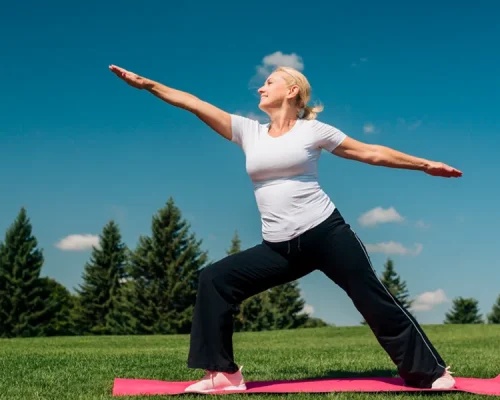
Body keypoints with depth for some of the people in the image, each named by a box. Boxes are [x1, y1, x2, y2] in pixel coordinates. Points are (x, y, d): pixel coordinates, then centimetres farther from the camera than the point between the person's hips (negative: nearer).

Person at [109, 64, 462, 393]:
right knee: (215, 278, -6)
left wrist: (424, 165, 10)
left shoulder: (313, 130, 2)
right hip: (279, 248, 4)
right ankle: (224, 373, -1)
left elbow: (370, 152, 8)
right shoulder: (249, 131, 11)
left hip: (326, 233, -4)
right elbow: (193, 103, 6)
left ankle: (431, 371, 12)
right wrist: (147, 83, 3)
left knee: (375, 301, -3)